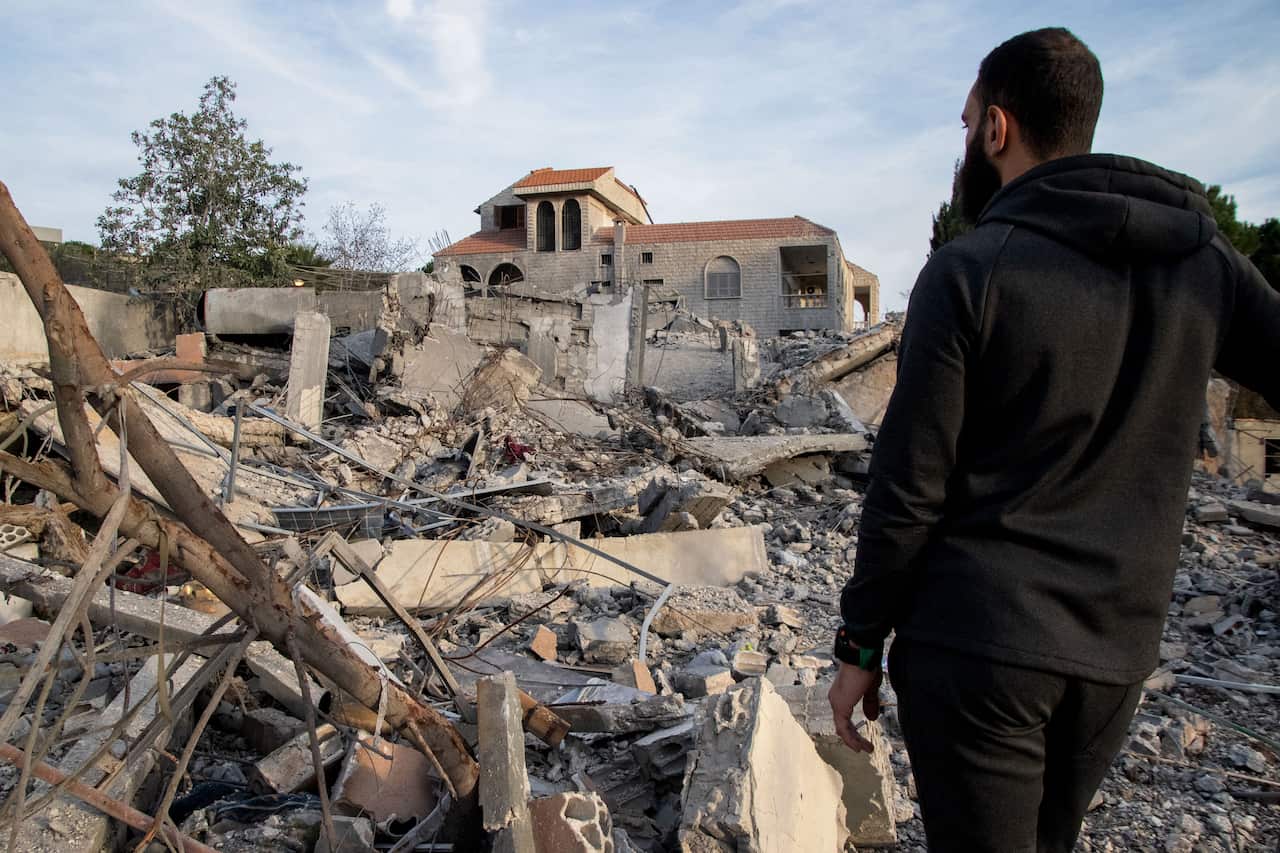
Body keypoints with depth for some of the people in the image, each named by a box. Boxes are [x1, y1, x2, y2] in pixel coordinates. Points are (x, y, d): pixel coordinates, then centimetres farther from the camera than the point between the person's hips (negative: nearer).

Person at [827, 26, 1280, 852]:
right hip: (1117, 649, 6)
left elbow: (909, 490, -13)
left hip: (973, 644, -5)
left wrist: (860, 645, -3)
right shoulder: (1202, 258, 3)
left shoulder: (968, 270, -12)